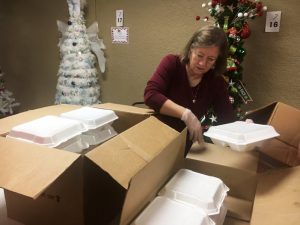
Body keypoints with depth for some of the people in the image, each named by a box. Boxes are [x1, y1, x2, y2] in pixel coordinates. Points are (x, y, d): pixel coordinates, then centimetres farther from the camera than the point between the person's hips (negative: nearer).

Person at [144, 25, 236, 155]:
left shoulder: (216, 82, -3)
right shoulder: (171, 63, -11)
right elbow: (150, 95, -25)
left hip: (184, 144, 2)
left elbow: (228, 119, -6)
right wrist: (186, 114, -34)